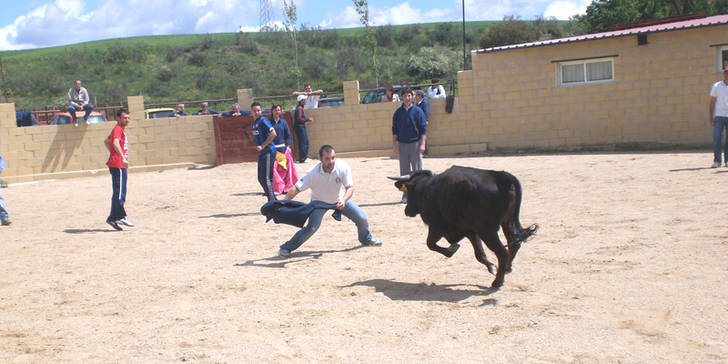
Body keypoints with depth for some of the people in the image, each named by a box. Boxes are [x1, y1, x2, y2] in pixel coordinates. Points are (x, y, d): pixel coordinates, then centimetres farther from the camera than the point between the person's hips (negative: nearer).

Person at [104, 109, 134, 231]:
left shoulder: (120, 129, 20)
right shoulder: (118, 129, -10)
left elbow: (106, 141, 34)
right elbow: (116, 143, -29)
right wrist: (123, 158, -38)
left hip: (118, 165, 10)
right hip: (117, 165, -10)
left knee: (119, 192, 9)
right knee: (120, 191, -12)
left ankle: (113, 218, 10)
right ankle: (120, 216, -12)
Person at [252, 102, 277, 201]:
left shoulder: (263, 120, -11)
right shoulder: (255, 122, 15)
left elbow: (273, 133, -21)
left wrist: (262, 146, -18)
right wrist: (257, 146, 12)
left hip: (268, 151, -10)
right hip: (261, 153, 10)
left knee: (266, 179, -11)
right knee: (261, 178, 13)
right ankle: (273, 200, 22)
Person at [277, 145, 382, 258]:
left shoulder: (343, 167, -27)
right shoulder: (313, 173, -32)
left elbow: (350, 187, -22)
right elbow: (295, 189, -32)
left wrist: (343, 201, -42)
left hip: (339, 199, 3)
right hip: (319, 201, -3)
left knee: (361, 218, -3)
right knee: (312, 227, -22)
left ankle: (366, 239, 30)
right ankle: (286, 248, -6)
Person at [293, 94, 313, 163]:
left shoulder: (300, 107, 16)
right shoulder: (299, 108, -16)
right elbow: (299, 119, -23)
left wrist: (307, 120, 16)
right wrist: (308, 119, -15)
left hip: (301, 127, 11)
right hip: (300, 127, -11)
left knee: (306, 142, 15)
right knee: (303, 143, -8)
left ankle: (305, 157, 22)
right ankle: (302, 159, -5)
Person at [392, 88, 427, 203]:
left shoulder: (417, 111, 1)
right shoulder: (398, 112, 8)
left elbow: (423, 129, -1)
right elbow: (394, 130, 10)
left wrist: (422, 144, -9)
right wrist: (394, 145, 4)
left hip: (415, 143, -2)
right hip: (402, 144, 2)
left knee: (417, 170, -2)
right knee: (404, 171, 4)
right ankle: (406, 195, 10)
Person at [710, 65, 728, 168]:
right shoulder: (716, 86, 6)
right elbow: (712, 103, 6)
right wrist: (711, 118, -1)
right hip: (719, 116, -1)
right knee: (716, 138, -8)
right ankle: (717, 160, -4)